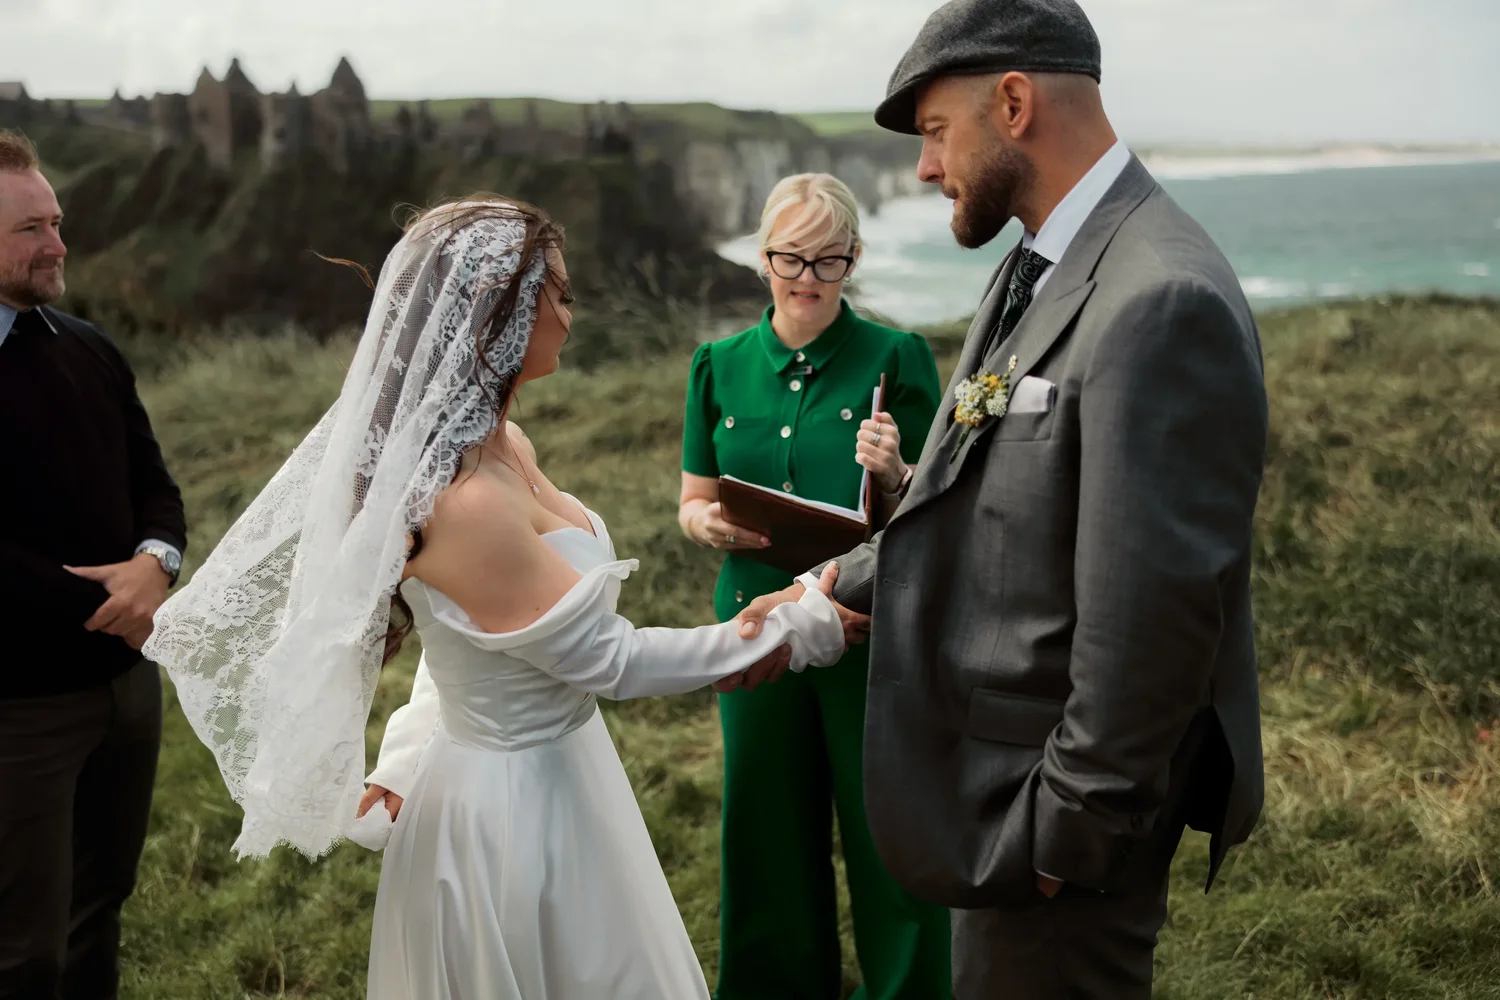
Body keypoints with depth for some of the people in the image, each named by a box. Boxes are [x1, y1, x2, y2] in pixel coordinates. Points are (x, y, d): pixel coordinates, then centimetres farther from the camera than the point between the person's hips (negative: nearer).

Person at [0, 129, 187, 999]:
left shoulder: (90, 350, 8)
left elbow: (152, 481, 9)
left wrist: (155, 562, -12)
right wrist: (96, 604, -15)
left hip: (128, 677, 6)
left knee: (102, 907, 20)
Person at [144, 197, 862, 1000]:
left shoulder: (504, 445, -1)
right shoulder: (465, 502, -29)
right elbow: (605, 658, -23)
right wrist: (801, 631, -17)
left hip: (555, 768, 9)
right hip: (515, 801, -8)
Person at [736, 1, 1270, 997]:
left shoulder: (1165, 302, -26)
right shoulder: (1043, 270, 8)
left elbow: (1155, 610, -27)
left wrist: (1072, 830, -20)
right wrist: (827, 592, 17)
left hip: (1066, 797, -9)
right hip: (998, 763, 10)